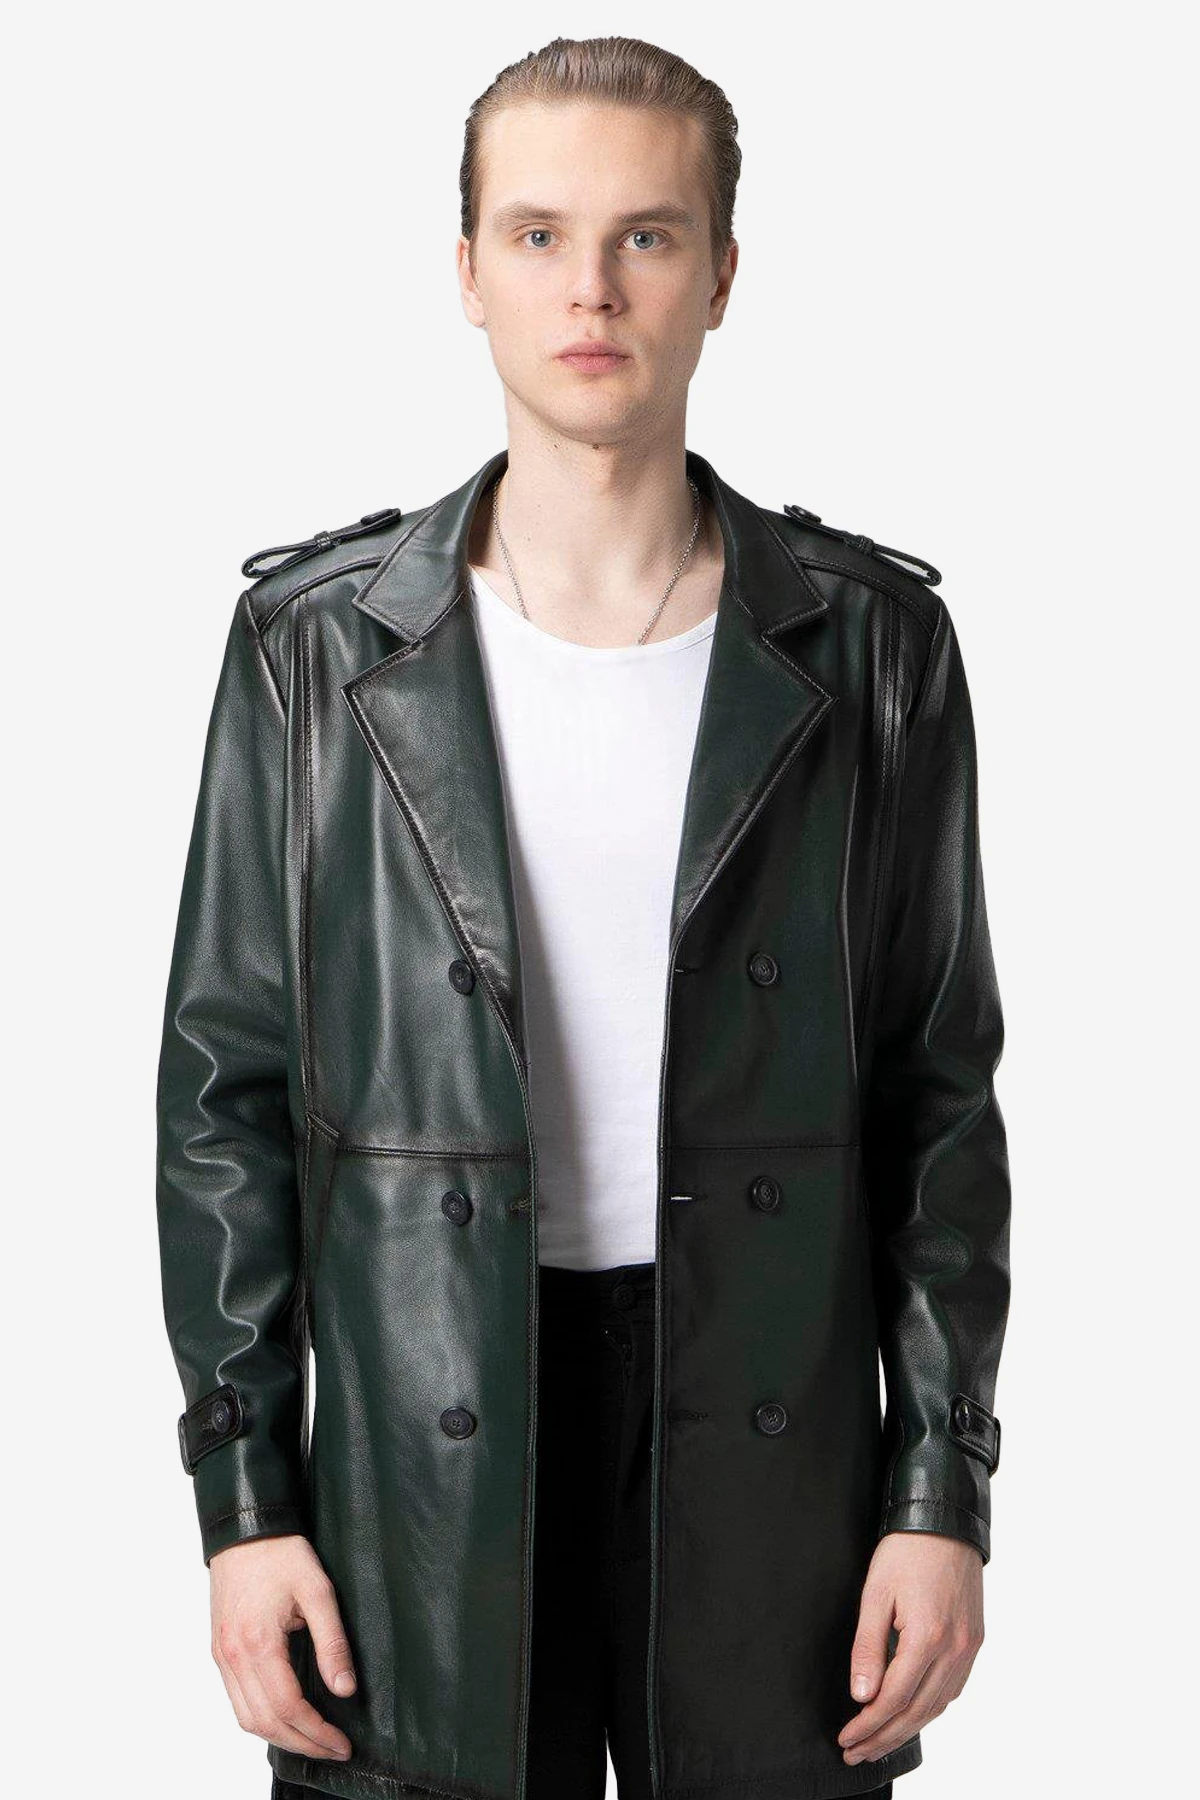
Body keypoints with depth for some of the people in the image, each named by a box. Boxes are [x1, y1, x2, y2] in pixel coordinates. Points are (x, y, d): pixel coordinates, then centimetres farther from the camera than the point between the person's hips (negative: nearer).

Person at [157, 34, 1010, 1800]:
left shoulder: (871, 645, 0)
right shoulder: (318, 644, -1)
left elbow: (940, 1095, 3)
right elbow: (227, 1091, 2)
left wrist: (945, 1489, 0)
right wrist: (243, 1498, -1)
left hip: (769, 1439, 0)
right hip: (417, 1446, 0)